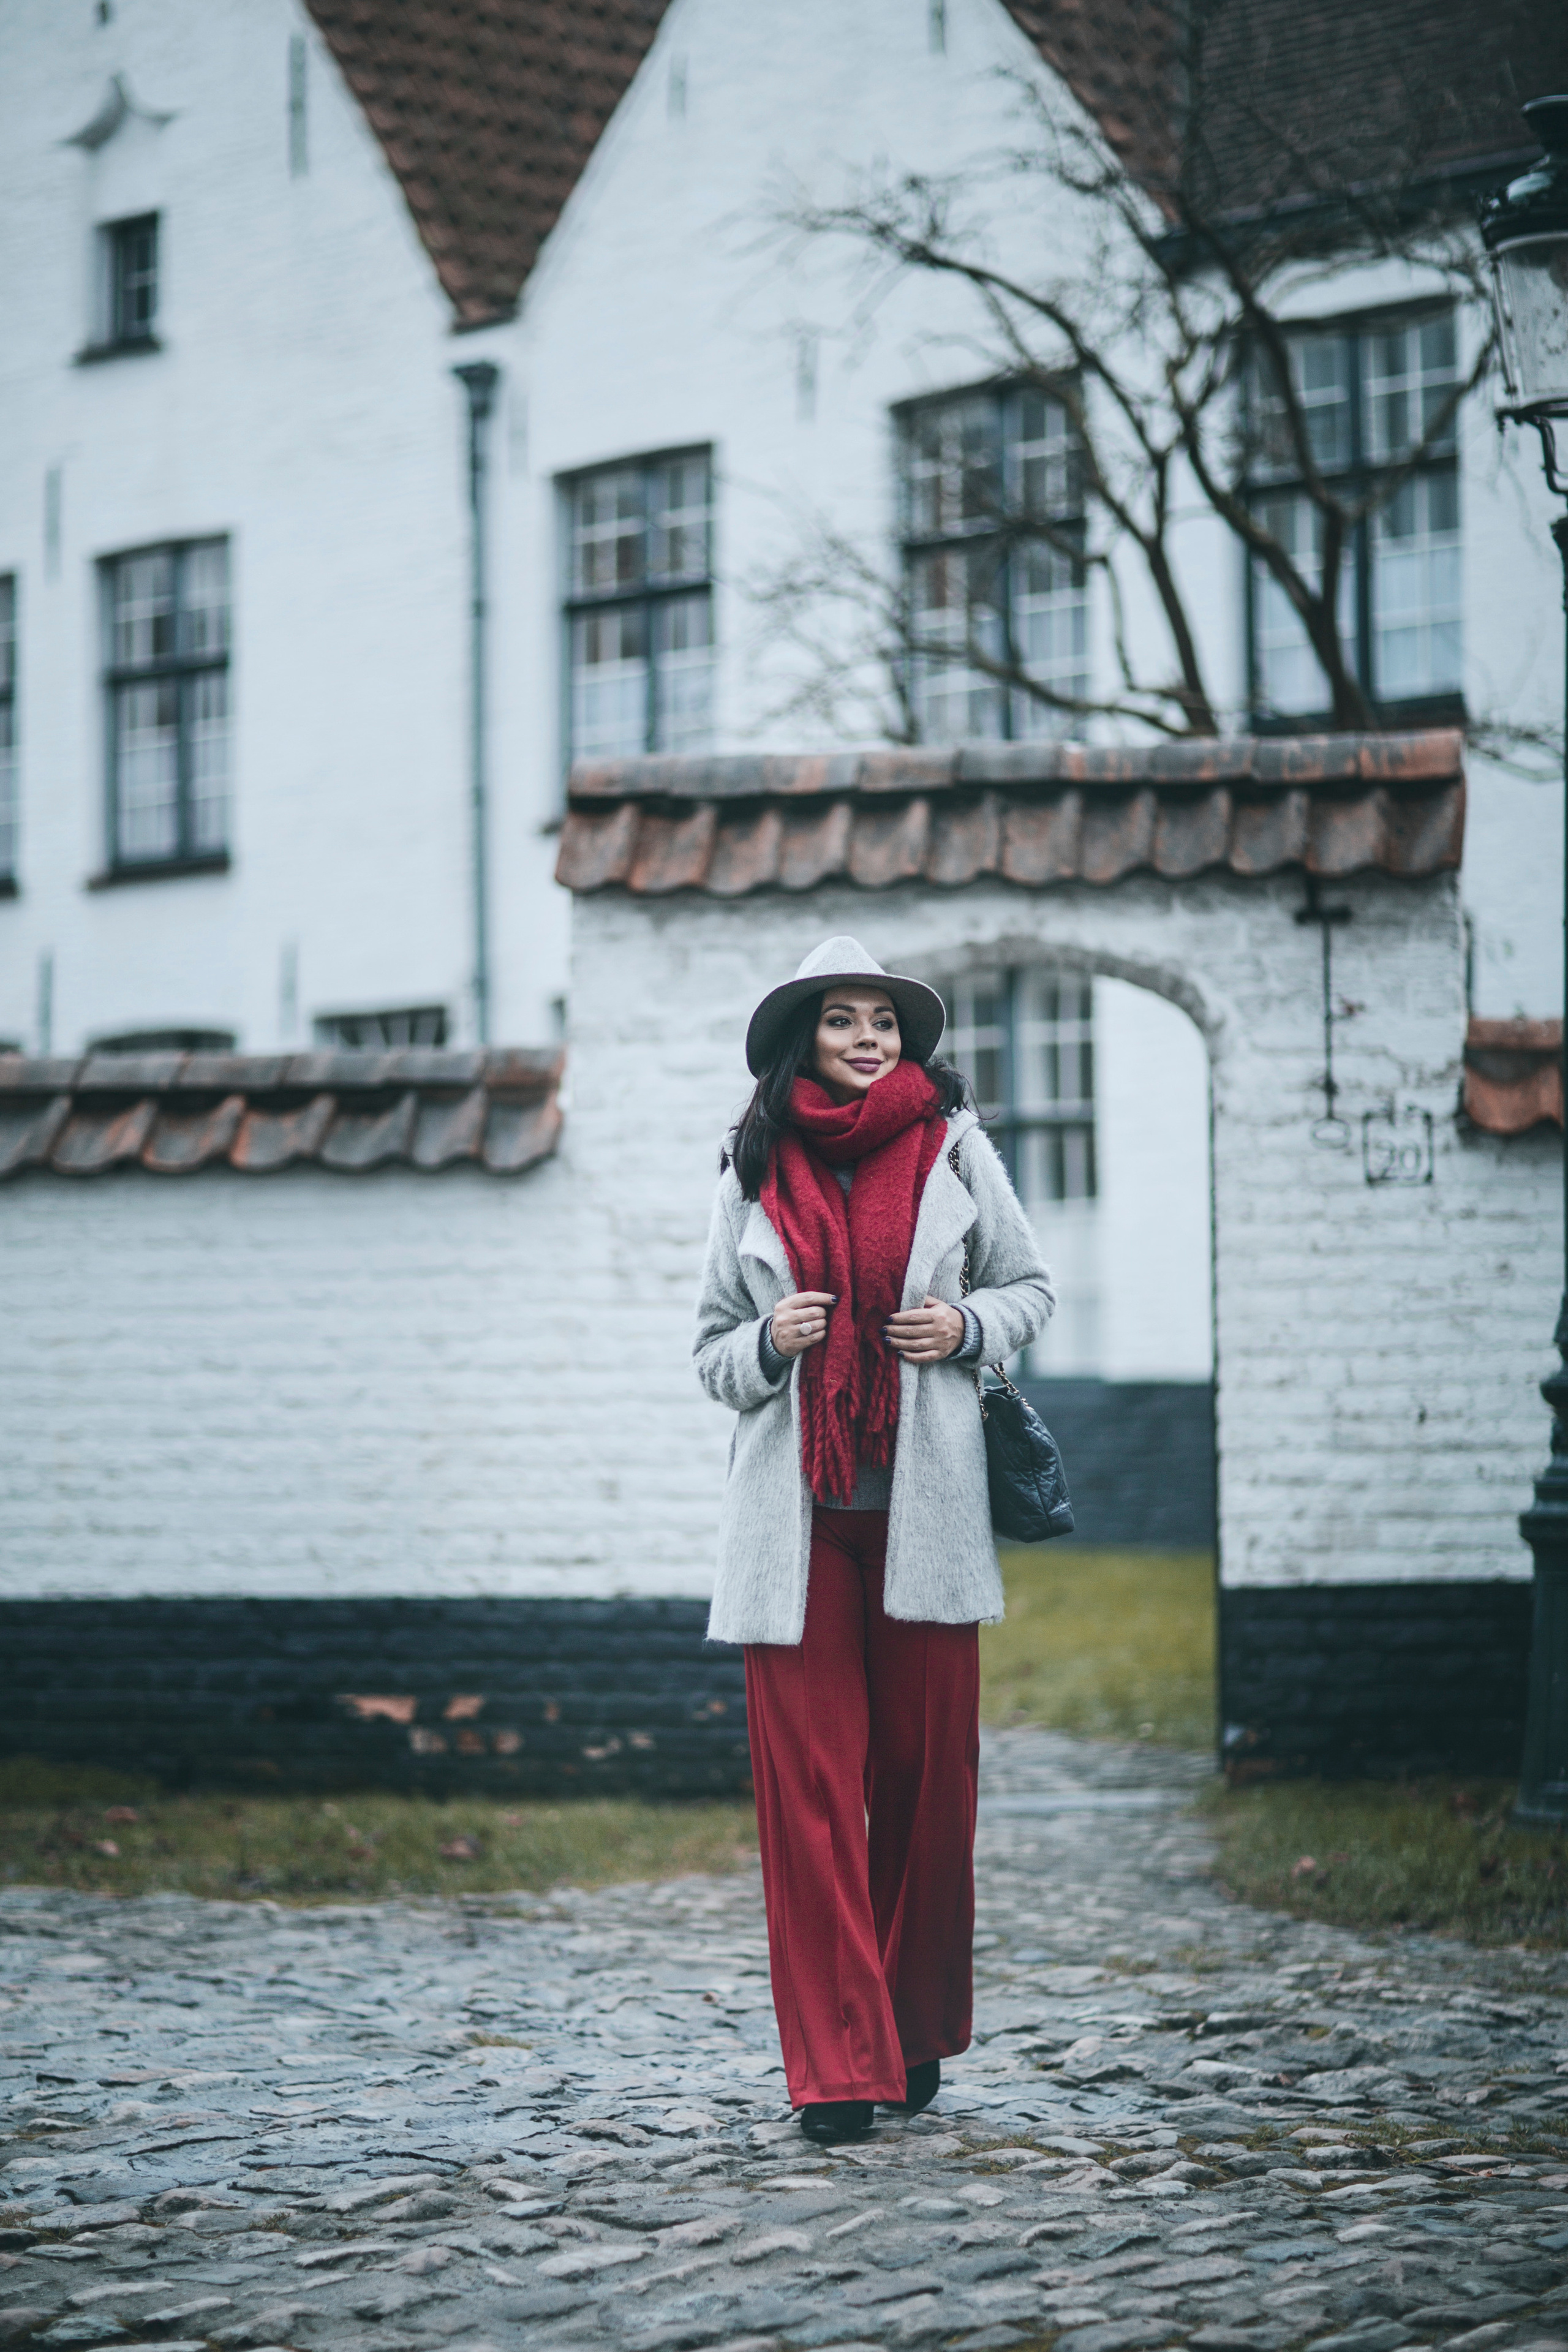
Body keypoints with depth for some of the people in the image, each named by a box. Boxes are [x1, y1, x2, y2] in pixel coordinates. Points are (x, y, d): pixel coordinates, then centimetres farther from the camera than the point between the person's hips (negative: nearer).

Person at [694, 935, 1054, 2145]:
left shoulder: (954, 1146, 5)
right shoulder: (754, 1171, 7)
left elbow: (1030, 1287, 15)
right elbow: (713, 1350, 13)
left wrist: (966, 1328, -5)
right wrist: (771, 1343, -8)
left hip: (924, 1505, 0)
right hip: (796, 1509, 0)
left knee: (927, 1770, 5)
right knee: (809, 1781, -6)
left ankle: (917, 2034, 22)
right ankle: (839, 2064, -4)